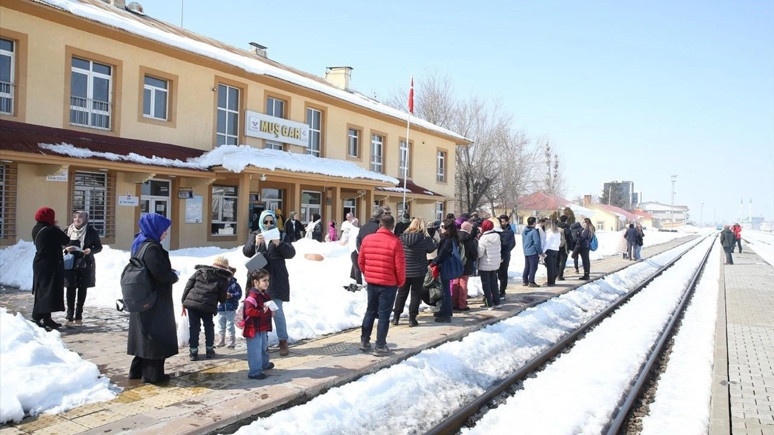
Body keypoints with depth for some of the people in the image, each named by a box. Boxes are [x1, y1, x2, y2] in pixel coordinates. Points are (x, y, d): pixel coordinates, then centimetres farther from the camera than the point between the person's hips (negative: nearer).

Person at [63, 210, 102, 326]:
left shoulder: (91, 231, -2)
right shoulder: (68, 230, 5)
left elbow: (99, 247, 4)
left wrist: (90, 250, -16)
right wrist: (66, 249, -9)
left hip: (85, 265, -1)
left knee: (82, 289, 5)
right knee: (71, 289, -4)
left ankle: (78, 316, 15)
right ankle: (70, 317, 1)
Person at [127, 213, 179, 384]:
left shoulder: (140, 244, 9)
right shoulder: (151, 248, -22)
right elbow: (162, 274, -25)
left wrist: (168, 271, 4)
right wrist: (174, 275, -6)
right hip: (155, 301, -10)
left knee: (143, 333, 18)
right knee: (155, 335, 1)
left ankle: (138, 370, 28)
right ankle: (152, 374, 8)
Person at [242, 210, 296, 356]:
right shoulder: (255, 235, 11)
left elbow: (291, 253, -4)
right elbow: (246, 252, -1)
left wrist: (278, 244, -22)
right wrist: (255, 243, -21)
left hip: (276, 279, -2)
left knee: (277, 310, -4)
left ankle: (283, 341, 2)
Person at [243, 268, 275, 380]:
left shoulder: (264, 294, 9)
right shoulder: (252, 296, -22)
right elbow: (249, 311, -31)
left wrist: (271, 312, 6)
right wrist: (262, 312, -34)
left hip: (263, 328, 10)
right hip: (254, 329, -10)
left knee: (264, 347, 27)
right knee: (255, 351, -3)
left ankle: (264, 364, 46)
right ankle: (254, 372, 4)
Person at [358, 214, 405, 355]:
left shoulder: (367, 239, -1)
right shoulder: (395, 242, -14)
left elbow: (360, 260, 7)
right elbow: (400, 265, -13)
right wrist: (401, 282, 3)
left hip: (371, 282, 4)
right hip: (389, 284, -4)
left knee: (370, 311, 19)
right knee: (384, 315, 4)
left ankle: (364, 341, 25)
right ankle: (380, 346, 8)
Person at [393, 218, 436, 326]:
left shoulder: (402, 237, -7)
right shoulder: (424, 239, -13)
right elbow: (432, 248, 3)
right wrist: (429, 237, 17)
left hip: (404, 271, 3)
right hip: (418, 272, -3)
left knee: (401, 293, 15)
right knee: (416, 294, 8)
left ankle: (396, 317, 17)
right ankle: (412, 318, 8)